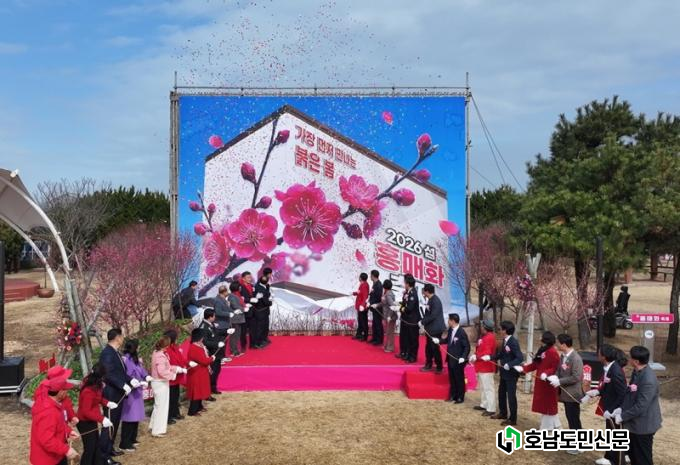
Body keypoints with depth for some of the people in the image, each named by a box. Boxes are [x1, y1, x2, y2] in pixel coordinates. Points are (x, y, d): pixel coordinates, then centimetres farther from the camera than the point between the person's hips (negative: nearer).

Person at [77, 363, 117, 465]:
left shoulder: (95, 386, -2)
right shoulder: (89, 391, -31)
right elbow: (86, 412, -30)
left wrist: (107, 403, 0)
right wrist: (102, 419, -34)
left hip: (91, 421, 10)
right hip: (85, 422, -10)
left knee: (95, 444, 20)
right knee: (89, 448, -4)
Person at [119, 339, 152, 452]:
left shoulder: (134, 358, 9)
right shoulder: (126, 359, -19)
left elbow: (140, 369, 12)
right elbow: (128, 377, -22)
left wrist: (146, 376, -7)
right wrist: (141, 383, -24)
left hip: (136, 391, 9)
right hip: (130, 392, -9)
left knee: (135, 416, 16)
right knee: (129, 417, -6)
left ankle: (132, 439, 28)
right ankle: (124, 444, 1)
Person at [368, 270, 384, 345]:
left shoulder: (378, 285, -20)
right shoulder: (375, 284, 7)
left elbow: (379, 296, -23)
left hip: (377, 307, -9)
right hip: (374, 307, 9)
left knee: (378, 323, 0)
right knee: (374, 323, 17)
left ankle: (379, 340, 8)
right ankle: (374, 338, 27)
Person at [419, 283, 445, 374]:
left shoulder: (435, 301, -21)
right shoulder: (430, 300, 8)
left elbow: (433, 316, -25)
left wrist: (423, 322, -16)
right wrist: (423, 321, 3)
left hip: (435, 329, -9)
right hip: (430, 329, 9)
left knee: (435, 348, 1)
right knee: (428, 348, 16)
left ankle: (439, 368, 13)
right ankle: (428, 365, 27)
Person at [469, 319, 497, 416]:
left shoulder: (489, 338, -20)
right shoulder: (485, 336, 12)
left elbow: (486, 353, -25)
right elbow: (480, 349, 15)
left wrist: (476, 357, -19)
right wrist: (475, 355, -1)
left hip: (486, 367, -11)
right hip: (482, 366, 11)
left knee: (488, 388, -7)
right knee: (483, 387, 20)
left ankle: (491, 409, -3)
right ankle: (484, 405, 31)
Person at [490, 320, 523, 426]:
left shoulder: (513, 342, -23)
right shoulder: (505, 341, 4)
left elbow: (520, 358, -28)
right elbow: (500, 354, 13)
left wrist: (509, 365, -35)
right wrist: (489, 357, 5)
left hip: (511, 374, -9)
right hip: (504, 373, 9)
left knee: (511, 395, 1)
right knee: (501, 393, 21)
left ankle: (512, 419, 13)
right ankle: (502, 413, 38)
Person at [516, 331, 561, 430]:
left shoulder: (553, 352, -19)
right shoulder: (542, 350, 10)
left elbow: (555, 368, -22)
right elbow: (535, 364, 13)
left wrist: (546, 374, -36)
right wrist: (522, 368, 6)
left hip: (548, 382, -10)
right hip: (540, 381, 10)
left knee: (548, 403, 2)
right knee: (543, 403, 16)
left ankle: (547, 426, 13)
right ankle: (553, 424, 29)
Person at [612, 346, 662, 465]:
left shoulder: (648, 380, -30)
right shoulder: (636, 372, 0)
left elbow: (641, 406, -27)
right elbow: (629, 393, 9)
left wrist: (623, 416, -19)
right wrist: (621, 408, -2)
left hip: (643, 425, -9)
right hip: (634, 422, 9)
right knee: (633, 453, 23)